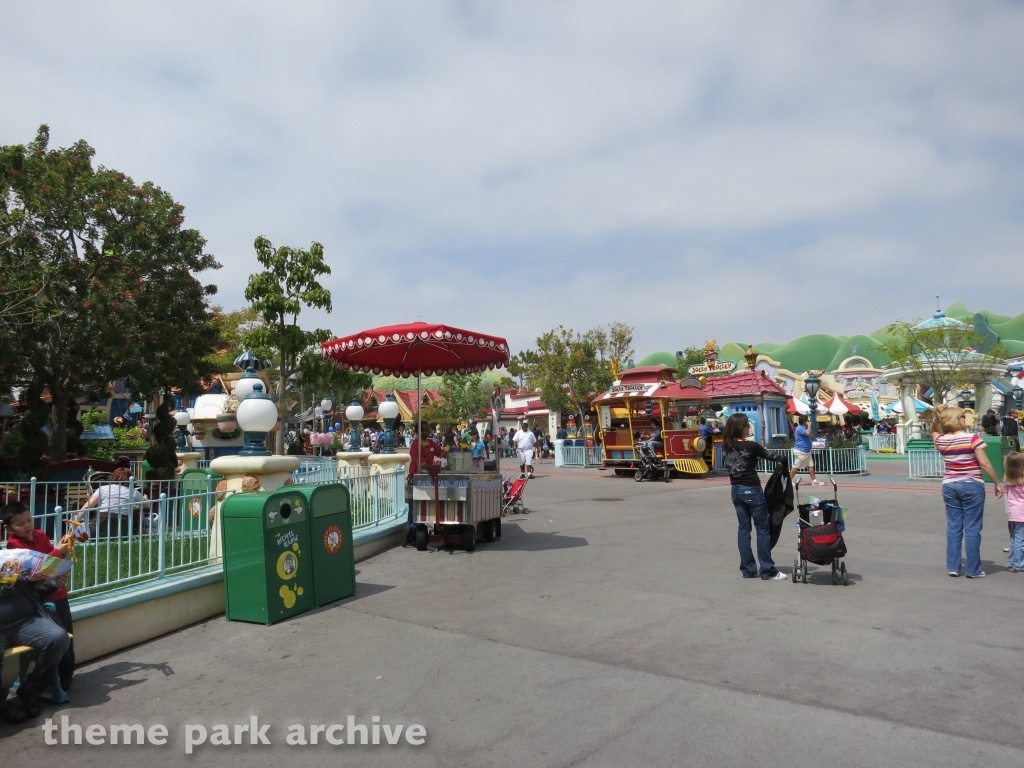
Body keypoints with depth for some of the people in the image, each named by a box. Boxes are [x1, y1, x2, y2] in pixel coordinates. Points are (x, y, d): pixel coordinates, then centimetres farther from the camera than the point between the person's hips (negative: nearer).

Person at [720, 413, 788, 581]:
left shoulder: (726, 446, 2)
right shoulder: (751, 446, -15)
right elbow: (769, 456, -1)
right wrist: (780, 459, 20)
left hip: (736, 490, 6)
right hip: (751, 490, -6)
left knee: (744, 528, 11)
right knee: (762, 529, 3)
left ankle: (748, 569, 14)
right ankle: (768, 571, 8)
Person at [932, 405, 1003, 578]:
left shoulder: (940, 440, 0)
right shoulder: (972, 438, -14)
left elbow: (934, 430, 25)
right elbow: (985, 464, -15)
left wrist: (937, 416, 8)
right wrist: (997, 484, -6)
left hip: (949, 485, 4)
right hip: (972, 486, -4)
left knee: (953, 527, 9)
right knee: (972, 528, 2)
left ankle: (952, 567, 11)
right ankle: (973, 570, 7)